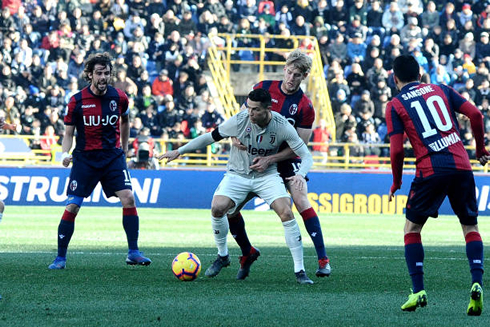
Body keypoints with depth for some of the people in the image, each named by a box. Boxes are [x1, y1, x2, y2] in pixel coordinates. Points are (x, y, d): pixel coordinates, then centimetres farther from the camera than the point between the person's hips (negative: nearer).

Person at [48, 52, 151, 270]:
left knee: (128, 198, -14)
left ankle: (133, 252, -5)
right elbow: (69, 133, 0)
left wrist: (124, 149, 22)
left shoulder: (119, 97, -2)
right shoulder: (77, 101, -7)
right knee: (72, 207, -6)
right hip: (85, 159, -1)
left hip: (112, 156, 1)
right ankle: (60, 258, 6)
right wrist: (65, 153, -18)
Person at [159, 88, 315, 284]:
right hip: (237, 175, 0)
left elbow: (306, 155, -11)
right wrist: (179, 151, -1)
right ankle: (222, 255, 4)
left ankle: (299, 271, -11)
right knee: (217, 208, -24)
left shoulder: (282, 126, -18)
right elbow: (210, 137, -3)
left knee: (286, 213, -21)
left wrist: (300, 174, -32)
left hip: (267, 176, 0)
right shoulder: (239, 121, -18)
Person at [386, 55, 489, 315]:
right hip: (461, 165, 3)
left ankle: (418, 291, 3)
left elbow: (397, 149, -1)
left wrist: (396, 183, 12)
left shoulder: (395, 105, 7)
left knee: (411, 228, 15)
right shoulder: (441, 90, 16)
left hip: (430, 170, -2)